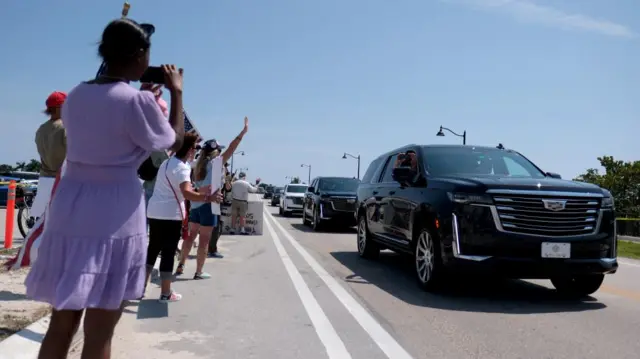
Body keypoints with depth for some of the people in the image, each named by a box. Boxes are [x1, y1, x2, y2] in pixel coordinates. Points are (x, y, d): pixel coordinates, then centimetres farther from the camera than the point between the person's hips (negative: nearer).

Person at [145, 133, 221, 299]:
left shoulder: (167, 162, 14)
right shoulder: (182, 168, -16)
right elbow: (187, 193, -32)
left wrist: (199, 193, 20)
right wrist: (207, 198, -35)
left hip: (154, 212, 9)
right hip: (170, 215, -9)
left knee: (153, 249, 16)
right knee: (168, 253, 0)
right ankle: (165, 293, 7)